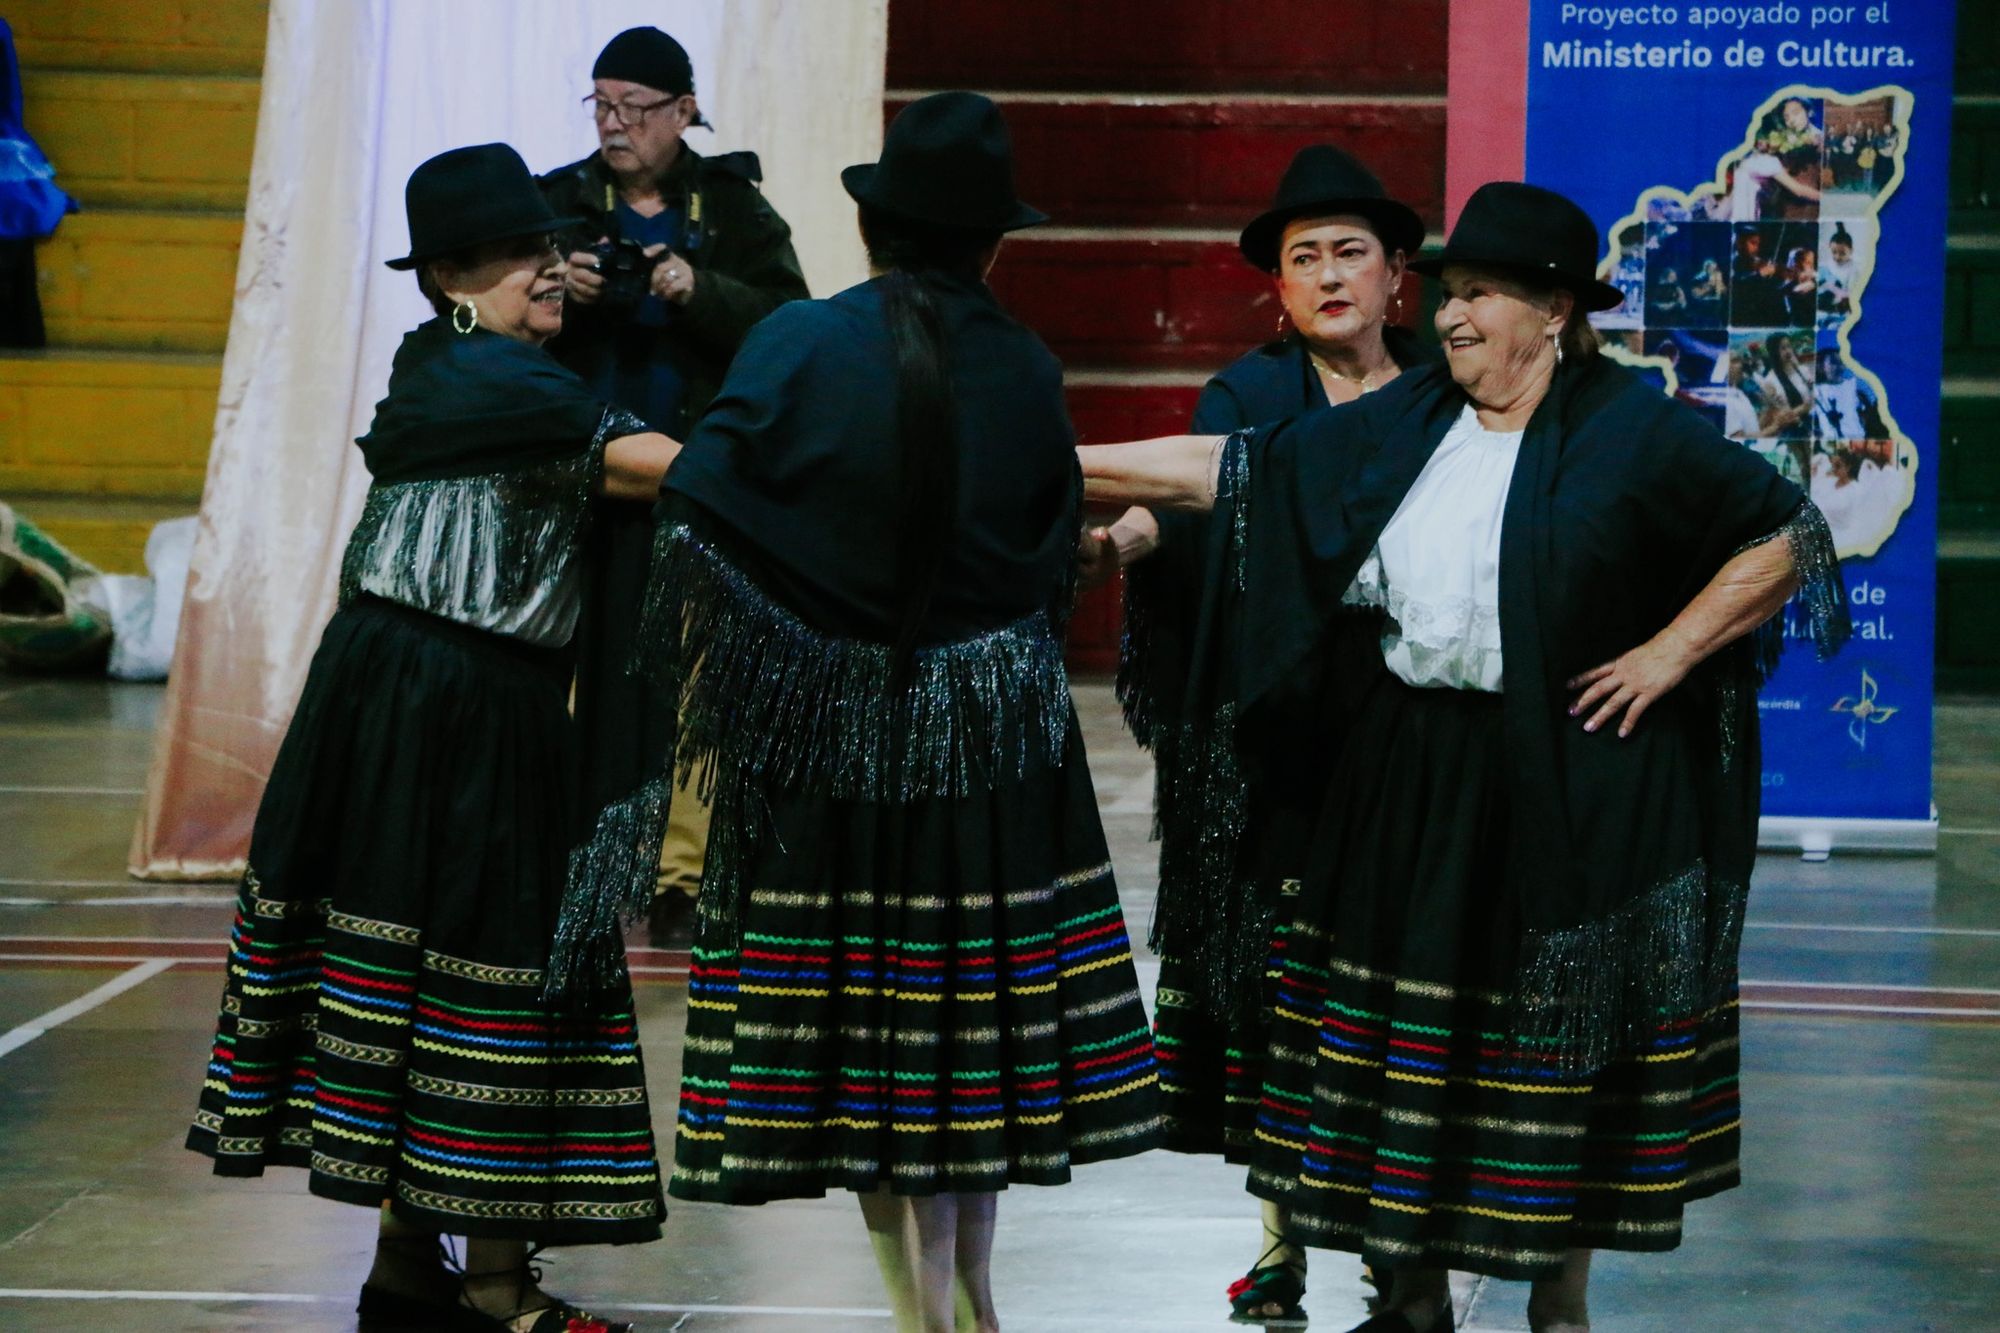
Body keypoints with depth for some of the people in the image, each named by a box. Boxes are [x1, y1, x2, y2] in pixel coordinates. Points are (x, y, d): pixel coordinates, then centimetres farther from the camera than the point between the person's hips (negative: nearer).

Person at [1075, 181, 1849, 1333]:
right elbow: (1241, 470, 5)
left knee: (1563, 1048, 4)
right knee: (1408, 1038, 8)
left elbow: (1784, 538, -5)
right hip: (1415, 778, 5)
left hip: (1572, 793, -5)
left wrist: (1670, 652, -11)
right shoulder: (1408, 422, 6)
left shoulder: (1633, 430, -7)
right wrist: (1063, 464, 0)